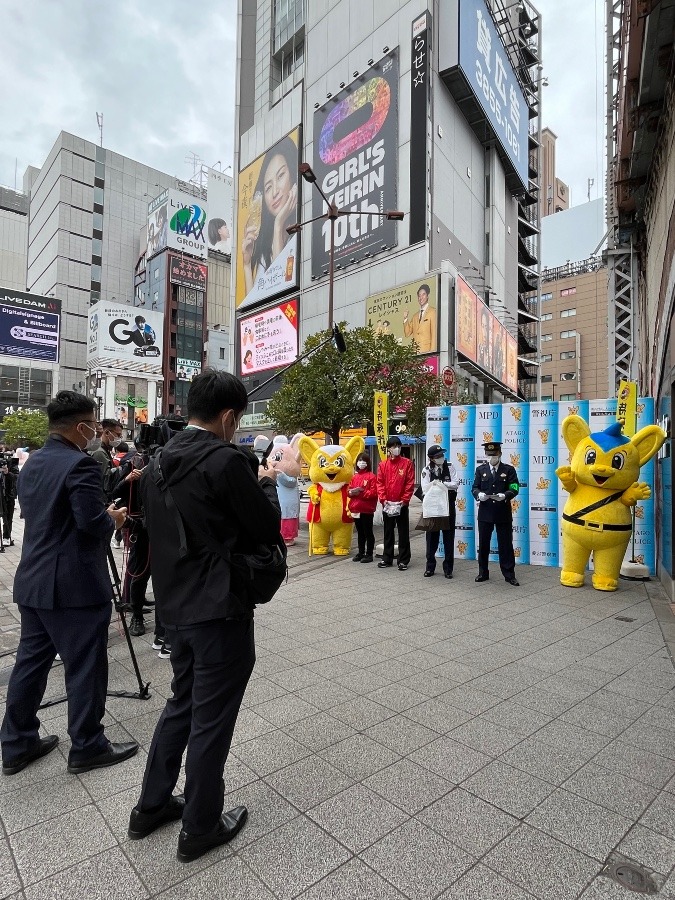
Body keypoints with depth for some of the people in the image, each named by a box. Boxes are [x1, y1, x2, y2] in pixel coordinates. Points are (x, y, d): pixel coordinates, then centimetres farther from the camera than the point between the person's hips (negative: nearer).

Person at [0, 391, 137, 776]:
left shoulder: (32, 463, 11)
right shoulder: (80, 464, -19)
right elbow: (92, 522, -26)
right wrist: (113, 519, -5)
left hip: (34, 582, 9)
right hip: (75, 585, -9)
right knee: (85, 668, 5)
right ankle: (87, 747, 19)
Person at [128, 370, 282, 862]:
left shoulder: (160, 461, 5)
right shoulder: (227, 461, -20)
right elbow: (268, 530, -15)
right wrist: (267, 484, 3)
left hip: (176, 605, 8)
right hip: (220, 610, -8)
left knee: (183, 703, 25)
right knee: (211, 717, 10)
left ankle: (152, 806, 40)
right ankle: (201, 827, 29)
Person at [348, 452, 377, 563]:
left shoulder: (371, 476, -7)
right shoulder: (354, 476, 12)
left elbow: (373, 493, -13)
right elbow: (349, 490, 14)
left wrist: (361, 492, -20)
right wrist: (351, 492, -8)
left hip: (367, 509, -6)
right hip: (356, 509, 6)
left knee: (368, 532, 4)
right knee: (360, 532, 15)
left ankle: (369, 554, 11)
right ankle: (361, 553, 25)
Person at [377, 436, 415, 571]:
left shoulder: (407, 463, -1)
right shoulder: (383, 465, 5)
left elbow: (410, 483, -5)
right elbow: (380, 483, 2)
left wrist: (404, 500, -11)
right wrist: (383, 500, -8)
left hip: (401, 504, -2)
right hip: (387, 505, 3)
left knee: (403, 533, 3)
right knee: (388, 532, 12)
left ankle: (403, 560, 11)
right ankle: (387, 559, 22)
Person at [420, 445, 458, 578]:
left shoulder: (450, 467, 0)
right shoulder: (427, 470, -4)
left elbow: (454, 484, -8)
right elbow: (425, 489, -12)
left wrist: (439, 484, -15)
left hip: (448, 507, 1)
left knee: (449, 537, 6)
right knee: (432, 537, 7)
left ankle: (448, 568, 16)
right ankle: (430, 567, 19)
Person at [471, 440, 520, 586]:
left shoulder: (509, 470, 3)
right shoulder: (480, 469, 8)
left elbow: (514, 489, -4)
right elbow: (475, 487, 5)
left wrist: (504, 496, -24)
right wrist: (479, 495, -17)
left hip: (503, 513, -2)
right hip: (485, 512, 2)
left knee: (506, 544, 3)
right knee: (483, 544, 9)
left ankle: (509, 575, 12)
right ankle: (483, 573, 20)